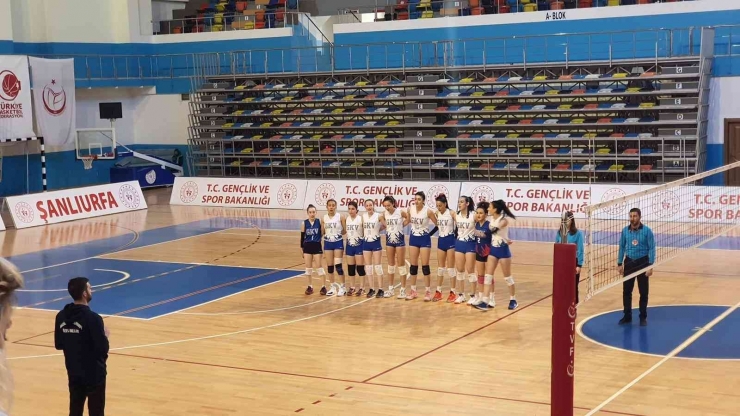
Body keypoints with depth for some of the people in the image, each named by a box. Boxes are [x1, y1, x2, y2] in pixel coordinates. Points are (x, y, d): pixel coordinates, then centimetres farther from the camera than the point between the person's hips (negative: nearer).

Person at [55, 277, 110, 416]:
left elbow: (58, 345, 8)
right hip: (94, 374, -6)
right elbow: (103, 349, -20)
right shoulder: (92, 318, -21)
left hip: (74, 373, 6)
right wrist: (104, 335, -1)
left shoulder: (61, 316, -1)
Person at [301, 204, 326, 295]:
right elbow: (302, 236, 4)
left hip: (317, 246, -2)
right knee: (308, 267, 7)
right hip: (307, 247, 2)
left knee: (319, 266, 0)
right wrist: (301, 248, 4)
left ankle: (323, 286, 7)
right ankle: (310, 286, 17)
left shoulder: (319, 222, -6)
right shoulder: (304, 223, -2)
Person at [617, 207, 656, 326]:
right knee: (626, 291, 6)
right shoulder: (625, 231, 1)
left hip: (642, 263, -3)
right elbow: (622, 247, 9)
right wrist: (620, 264, 5)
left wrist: (650, 266, -14)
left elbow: (651, 249, -8)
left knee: (643, 292, 4)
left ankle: (643, 317, 15)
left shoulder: (647, 231, -9)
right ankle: (627, 316, 17)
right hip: (629, 262, 3)